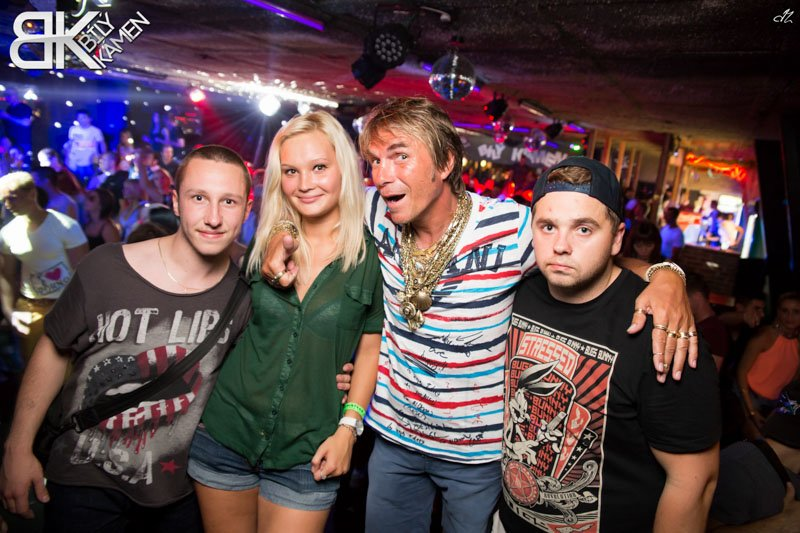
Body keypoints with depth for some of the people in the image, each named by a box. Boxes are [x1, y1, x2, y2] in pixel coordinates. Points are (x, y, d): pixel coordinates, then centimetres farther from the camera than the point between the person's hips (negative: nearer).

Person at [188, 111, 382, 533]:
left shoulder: (372, 254, -9)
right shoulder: (268, 243, 1)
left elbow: (370, 349, -3)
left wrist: (348, 427, -7)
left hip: (307, 454, -3)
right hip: (224, 433, 3)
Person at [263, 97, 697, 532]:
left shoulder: (511, 229, -22)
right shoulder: (377, 213, -10)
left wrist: (665, 275, -32)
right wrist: (282, 236, -12)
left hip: (478, 451, -3)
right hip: (394, 433, 4)